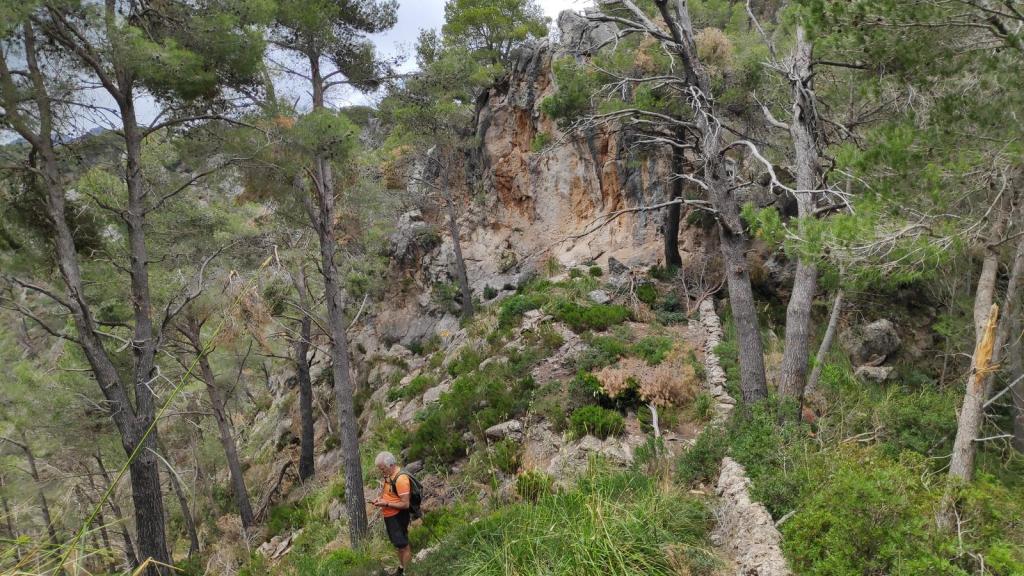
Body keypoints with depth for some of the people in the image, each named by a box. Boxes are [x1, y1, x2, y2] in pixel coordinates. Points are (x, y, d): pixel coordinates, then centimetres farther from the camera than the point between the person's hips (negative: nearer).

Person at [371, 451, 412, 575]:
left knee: (403, 545, 3)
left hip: (398, 517, -9)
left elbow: (405, 504, -25)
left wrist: (386, 504, -23)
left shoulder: (401, 479, -26)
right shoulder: (387, 475, 1)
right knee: (397, 544, 22)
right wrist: (380, 499, -1)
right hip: (389, 516, 9)